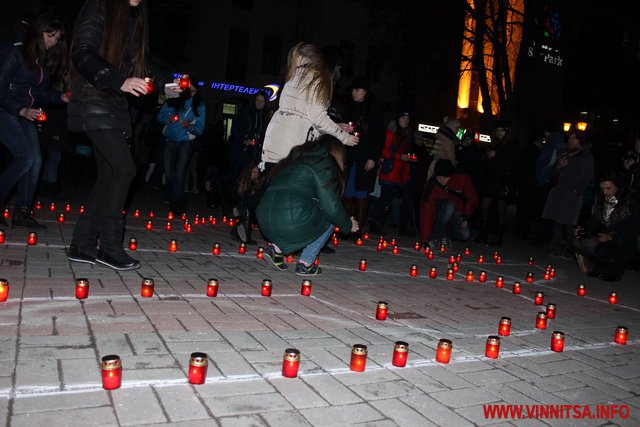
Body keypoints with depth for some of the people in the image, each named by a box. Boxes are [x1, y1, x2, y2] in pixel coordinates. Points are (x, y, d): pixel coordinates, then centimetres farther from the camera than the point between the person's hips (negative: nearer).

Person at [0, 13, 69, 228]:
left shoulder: (42, 60, 12)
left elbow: (41, 92, 15)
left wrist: (61, 97, -3)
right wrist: (21, 110, -20)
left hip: (24, 114, 8)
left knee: (36, 160, -2)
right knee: (26, 157, -18)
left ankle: (22, 213, 4)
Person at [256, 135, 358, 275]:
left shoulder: (295, 159, 25)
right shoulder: (325, 163, 3)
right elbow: (331, 206, -2)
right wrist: (349, 225, 16)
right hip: (293, 225, -7)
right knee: (331, 217, 18)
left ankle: (277, 247, 14)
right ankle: (305, 263, 12)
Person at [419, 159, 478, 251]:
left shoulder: (463, 180, -21)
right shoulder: (431, 187, -28)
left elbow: (472, 198, -2)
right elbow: (426, 213, -34)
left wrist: (466, 216, -14)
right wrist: (424, 241, -42)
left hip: (457, 215, 2)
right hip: (439, 214, -2)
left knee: (464, 234, -26)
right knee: (449, 205, -35)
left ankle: (445, 235, 6)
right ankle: (435, 238, -20)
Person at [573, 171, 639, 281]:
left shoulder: (630, 206, -9)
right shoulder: (600, 201, 10)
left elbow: (632, 232, -13)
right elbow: (593, 222, 9)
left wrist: (611, 237, -29)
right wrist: (582, 230, -13)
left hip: (622, 248, -6)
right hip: (602, 241, 6)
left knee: (592, 246, -33)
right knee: (577, 242, -21)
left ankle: (612, 268, -6)